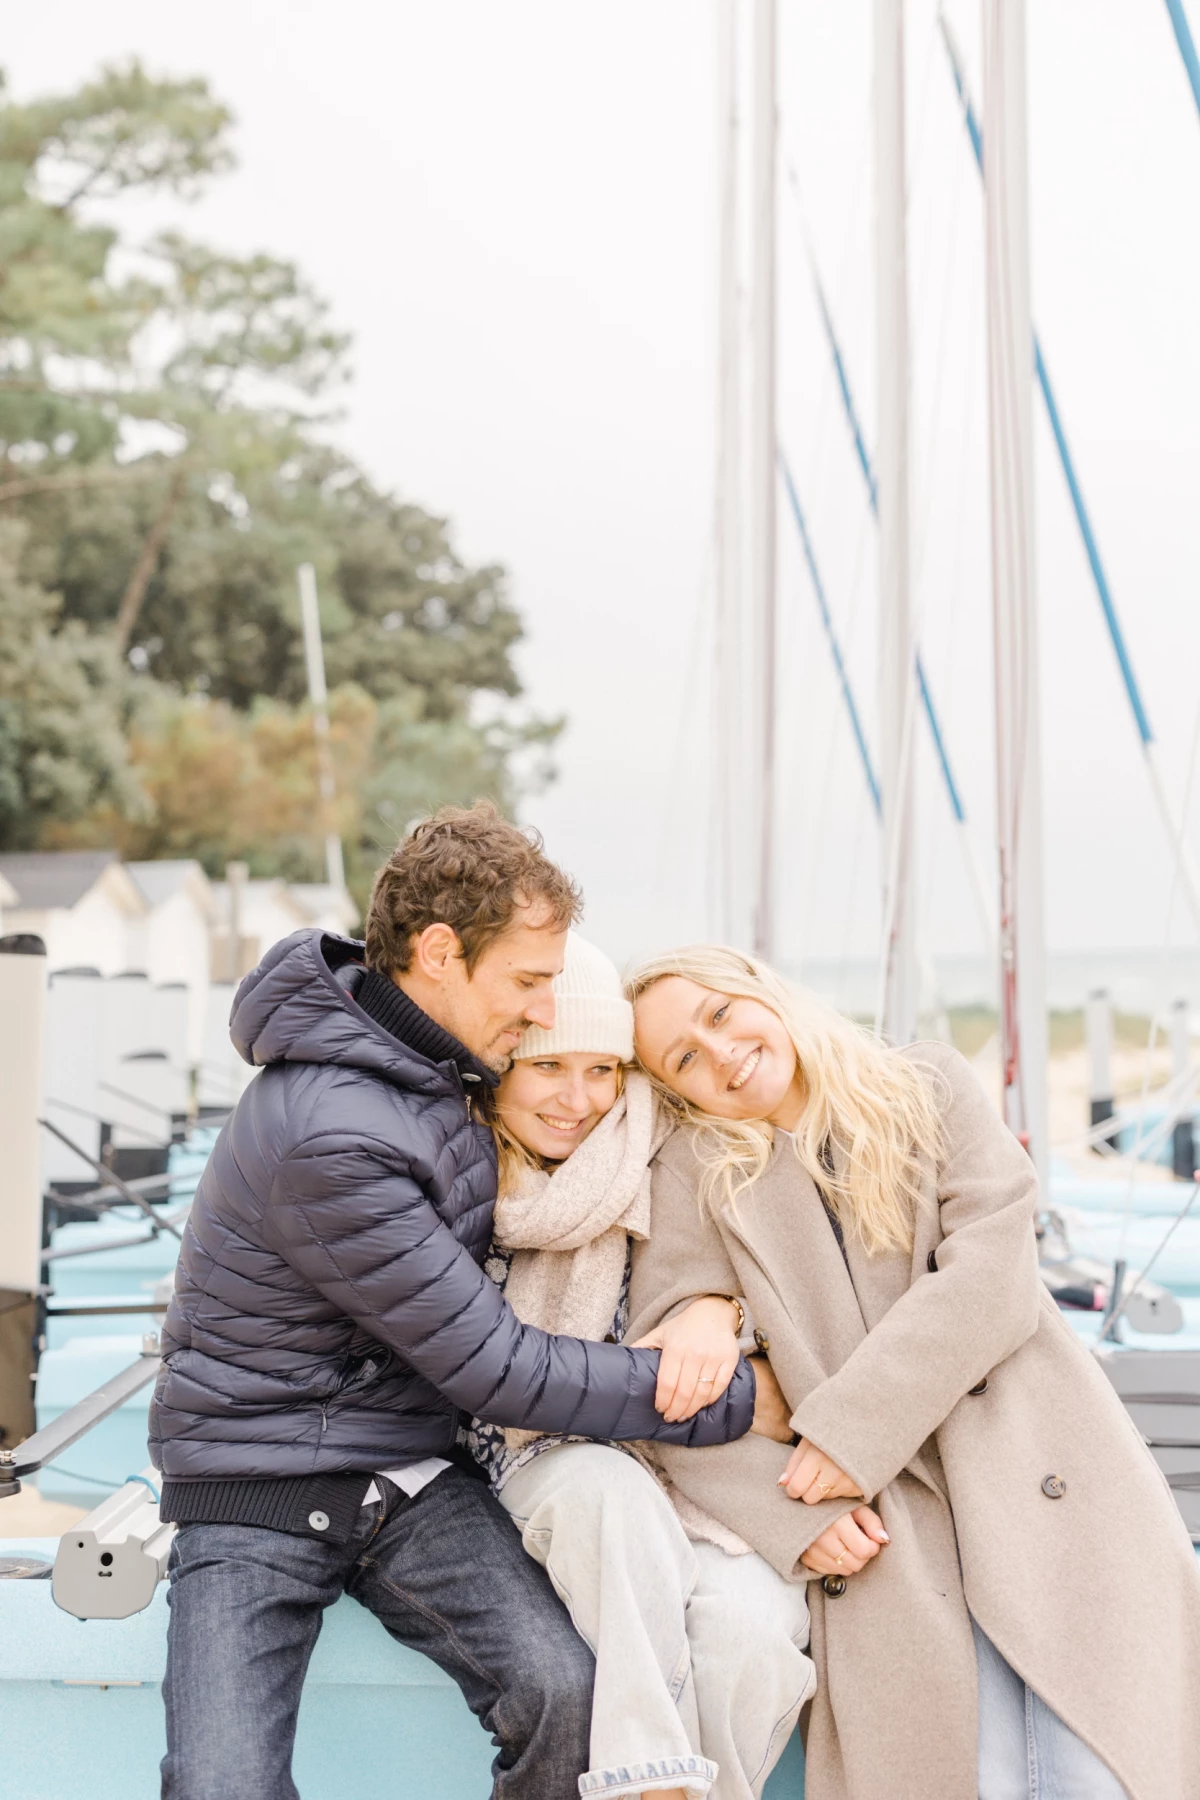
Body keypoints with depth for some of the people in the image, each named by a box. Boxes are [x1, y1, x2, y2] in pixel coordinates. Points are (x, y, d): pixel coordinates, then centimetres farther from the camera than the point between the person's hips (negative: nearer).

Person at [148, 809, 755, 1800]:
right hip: (258, 1496, -5)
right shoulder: (325, 1135, -25)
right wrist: (729, 1398, -12)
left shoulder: (446, 1055, 2)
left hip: (411, 1482, 6)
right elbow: (495, 1368, -20)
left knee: (568, 1691, -20)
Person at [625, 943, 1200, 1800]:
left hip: (1040, 1474, 0)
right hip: (881, 1522, 0)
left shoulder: (931, 1086, 7)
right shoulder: (694, 1175, 7)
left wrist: (852, 1430, -12)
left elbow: (991, 1275, -5)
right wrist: (793, 1515, -12)